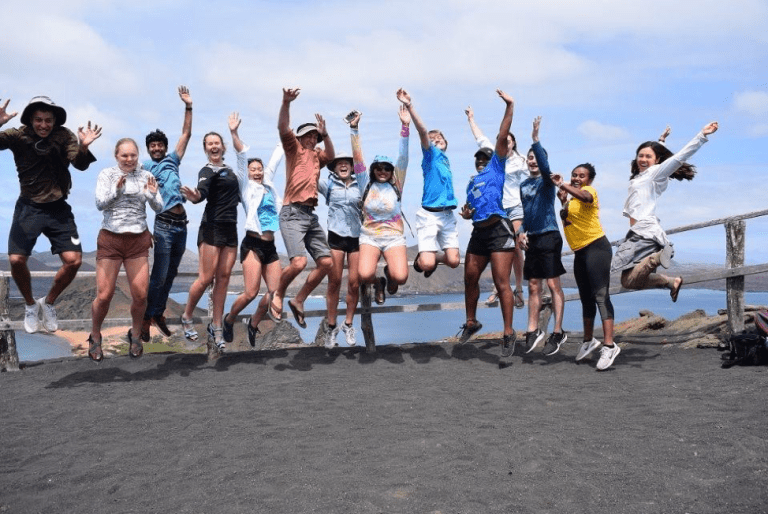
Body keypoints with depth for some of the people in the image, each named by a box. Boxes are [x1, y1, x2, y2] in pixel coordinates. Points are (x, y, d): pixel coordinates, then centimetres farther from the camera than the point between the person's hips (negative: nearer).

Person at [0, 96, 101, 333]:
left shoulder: (64, 136, -7)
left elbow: (80, 165, -20)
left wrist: (84, 147, -41)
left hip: (58, 208, 0)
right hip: (28, 207, 0)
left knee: (74, 260, -9)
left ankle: (48, 303, 17)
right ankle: (30, 305, 19)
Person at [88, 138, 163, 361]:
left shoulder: (146, 176, 4)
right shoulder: (107, 174, -1)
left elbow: (159, 208, 0)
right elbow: (100, 204, -10)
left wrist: (153, 194, -21)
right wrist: (116, 190, -27)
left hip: (138, 241, 2)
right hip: (110, 240, -1)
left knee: (140, 295, -1)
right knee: (104, 295, -2)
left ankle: (135, 335, 24)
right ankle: (95, 337, 24)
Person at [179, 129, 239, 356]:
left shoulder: (229, 169, 16)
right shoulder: (207, 171, -7)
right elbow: (202, 191, -27)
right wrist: (195, 196, -50)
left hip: (230, 229, 7)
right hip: (212, 228, -7)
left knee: (223, 277, 3)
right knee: (206, 278, -8)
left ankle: (216, 327, 8)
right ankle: (187, 317, 15)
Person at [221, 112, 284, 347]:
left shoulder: (269, 184, 16)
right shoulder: (246, 186, 3)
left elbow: (276, 158, 22)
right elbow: (242, 156, -9)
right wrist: (234, 133, -17)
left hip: (270, 246, 6)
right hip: (253, 244, -6)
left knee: (275, 292, 0)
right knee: (251, 292, -12)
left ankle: (253, 324, 24)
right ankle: (229, 319, 16)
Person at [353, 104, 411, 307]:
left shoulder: (396, 185, 4)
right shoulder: (366, 184, 5)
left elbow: (403, 158, -5)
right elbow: (357, 158, -2)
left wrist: (405, 126, -14)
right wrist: (354, 129, -11)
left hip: (394, 236, 0)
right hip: (369, 236, 0)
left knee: (400, 277, -22)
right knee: (365, 275, -25)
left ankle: (389, 274, 19)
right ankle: (378, 283, 15)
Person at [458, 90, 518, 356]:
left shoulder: (496, 167, 7)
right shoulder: (471, 182, 24)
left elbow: (502, 137, -2)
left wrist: (509, 107, -8)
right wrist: (465, 214, 8)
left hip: (498, 229, -7)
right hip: (478, 232, 7)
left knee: (501, 282, -10)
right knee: (470, 278, 11)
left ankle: (509, 333, -5)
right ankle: (471, 322, 30)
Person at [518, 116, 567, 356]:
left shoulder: (547, 180, -4)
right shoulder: (523, 185, 14)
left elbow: (544, 164, -26)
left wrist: (536, 140, -35)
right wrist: (521, 232, 5)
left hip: (549, 236, -6)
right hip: (532, 239, 6)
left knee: (553, 284, -6)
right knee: (533, 286, 10)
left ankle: (558, 332, 0)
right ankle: (533, 330, 19)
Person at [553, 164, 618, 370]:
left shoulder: (589, 190, -6)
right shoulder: (572, 198, 20)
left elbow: (585, 197, -31)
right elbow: (565, 220, 12)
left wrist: (562, 184, -30)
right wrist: (563, 201, 3)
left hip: (596, 247, -9)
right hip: (580, 252, 9)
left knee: (600, 295, -17)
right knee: (586, 298, 16)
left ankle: (609, 345, -20)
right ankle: (589, 341, 30)